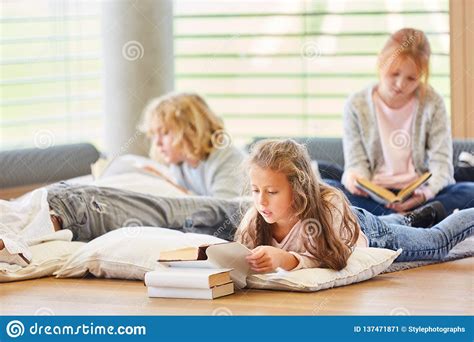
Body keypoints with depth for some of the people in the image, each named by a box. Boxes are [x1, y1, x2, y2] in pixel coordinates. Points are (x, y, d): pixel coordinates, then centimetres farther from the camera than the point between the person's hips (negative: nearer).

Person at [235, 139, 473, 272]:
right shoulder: (256, 217, -35)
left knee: (438, 242, 20)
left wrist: (284, 259, -67)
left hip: (368, 232, -4)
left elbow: (326, 257, -50)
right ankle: (402, 219, 69)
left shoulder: (328, 205, -46)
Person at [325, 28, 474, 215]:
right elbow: (357, 163, 1)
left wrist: (426, 193, -26)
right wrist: (354, 178, -25)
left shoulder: (432, 103, 2)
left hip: (419, 195, 0)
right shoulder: (357, 105, 4)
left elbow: (441, 164, -4)